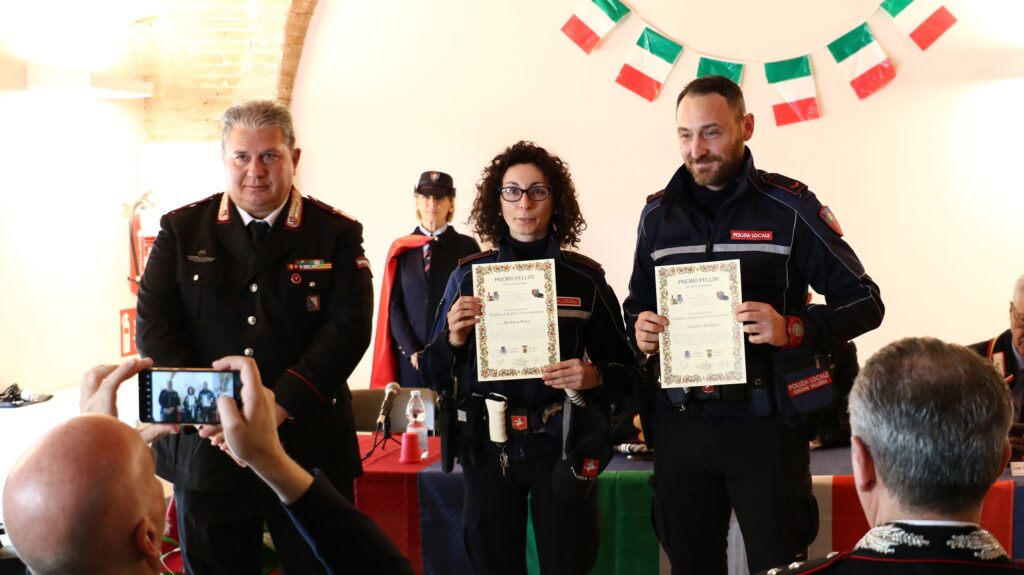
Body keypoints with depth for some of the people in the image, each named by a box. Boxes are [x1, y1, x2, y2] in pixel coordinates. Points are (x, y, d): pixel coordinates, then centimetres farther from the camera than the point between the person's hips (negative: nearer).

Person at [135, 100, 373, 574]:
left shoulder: (336, 234, 1)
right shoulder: (181, 230, 6)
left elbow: (349, 327, -9)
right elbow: (154, 325, 0)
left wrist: (281, 404, -19)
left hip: (308, 445, -1)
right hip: (205, 447, 2)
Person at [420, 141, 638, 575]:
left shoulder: (585, 277, -1)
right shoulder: (469, 275, 3)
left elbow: (623, 366, 4)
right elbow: (437, 377, 6)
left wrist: (594, 376, -17)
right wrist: (453, 340, -14)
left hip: (559, 446, -1)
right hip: (487, 447, 2)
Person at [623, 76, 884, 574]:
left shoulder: (789, 207, -5)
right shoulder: (658, 213, 8)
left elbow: (865, 302, -3)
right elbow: (636, 305, 19)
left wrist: (793, 328, -21)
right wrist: (638, 328, -5)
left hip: (764, 421, -4)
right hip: (680, 422, 4)